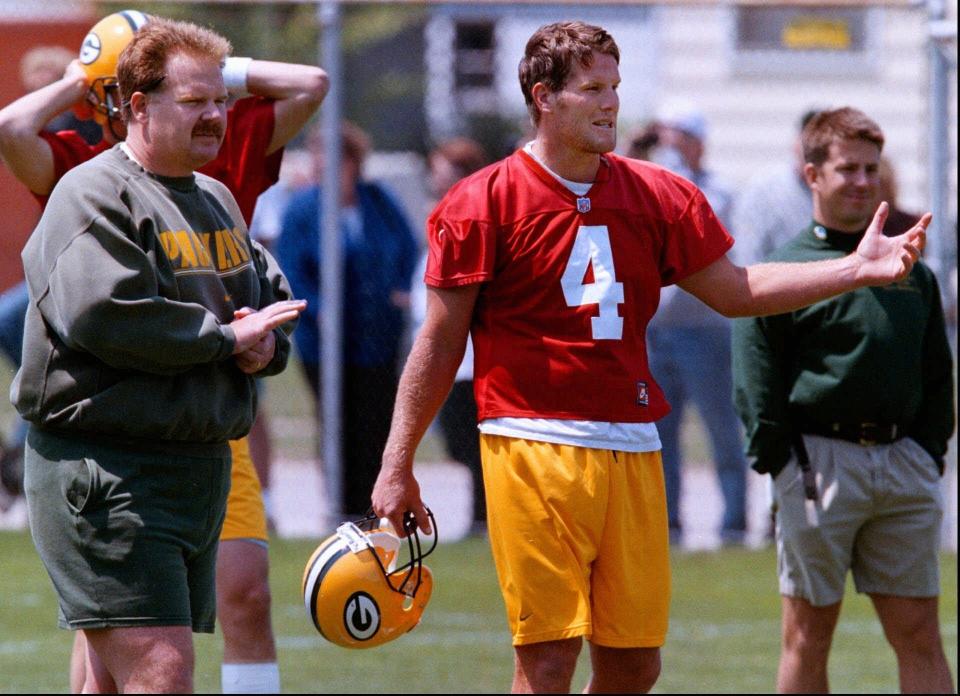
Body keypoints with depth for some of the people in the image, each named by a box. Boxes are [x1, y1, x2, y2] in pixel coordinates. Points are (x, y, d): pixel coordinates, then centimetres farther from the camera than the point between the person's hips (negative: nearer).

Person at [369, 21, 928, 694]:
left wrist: (857, 269, 11)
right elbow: (440, 342, 2)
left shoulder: (659, 197, 12)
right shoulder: (482, 204, -2)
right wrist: (398, 466, 1)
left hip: (632, 451, 5)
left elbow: (732, 290, 20)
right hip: (533, 449, -5)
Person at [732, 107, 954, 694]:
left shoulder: (912, 272, 14)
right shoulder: (785, 271, -1)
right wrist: (780, 463, -10)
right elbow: (756, 382, -4)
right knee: (808, 636, 2)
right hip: (820, 460, -4)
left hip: (904, 464, 4)